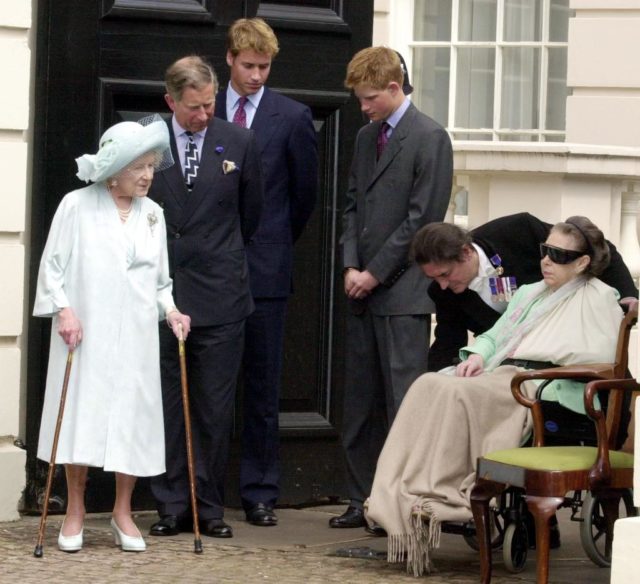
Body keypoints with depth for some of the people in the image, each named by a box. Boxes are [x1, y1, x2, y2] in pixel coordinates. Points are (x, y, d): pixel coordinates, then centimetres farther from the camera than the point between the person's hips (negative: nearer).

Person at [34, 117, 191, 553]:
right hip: (85, 333, -3)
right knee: (81, 416, 0)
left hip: (135, 336, 3)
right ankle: (75, 512, 13)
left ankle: (123, 511, 16)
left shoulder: (152, 214, 9)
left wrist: (169, 308, 0)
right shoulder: (78, 206, -3)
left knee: (132, 418, 3)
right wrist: (63, 309, -12)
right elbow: (53, 265, -1)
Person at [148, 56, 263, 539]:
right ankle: (172, 506, 12)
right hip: (160, 294, 0)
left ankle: (210, 507, 10)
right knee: (166, 406, 4)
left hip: (220, 296, 0)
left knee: (216, 409, 2)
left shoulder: (239, 143, 3)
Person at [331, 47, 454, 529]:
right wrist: (351, 266, 2)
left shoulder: (429, 138, -7)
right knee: (361, 401, 9)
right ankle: (364, 499, 15)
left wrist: (375, 273, -10)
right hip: (364, 290, 8)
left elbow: (423, 218, -12)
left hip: (403, 292, -7)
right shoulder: (367, 137, 16)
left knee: (403, 400, -7)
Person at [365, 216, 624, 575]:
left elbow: (600, 357, -7)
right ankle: (399, 497, -35)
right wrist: (478, 355, 9)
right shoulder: (530, 293, 31)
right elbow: (495, 335, 33)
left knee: (455, 394, -33)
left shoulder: (598, 298, 6)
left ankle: (436, 498, -31)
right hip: (500, 376, 7)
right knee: (428, 385, -23)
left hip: (541, 387, -7)